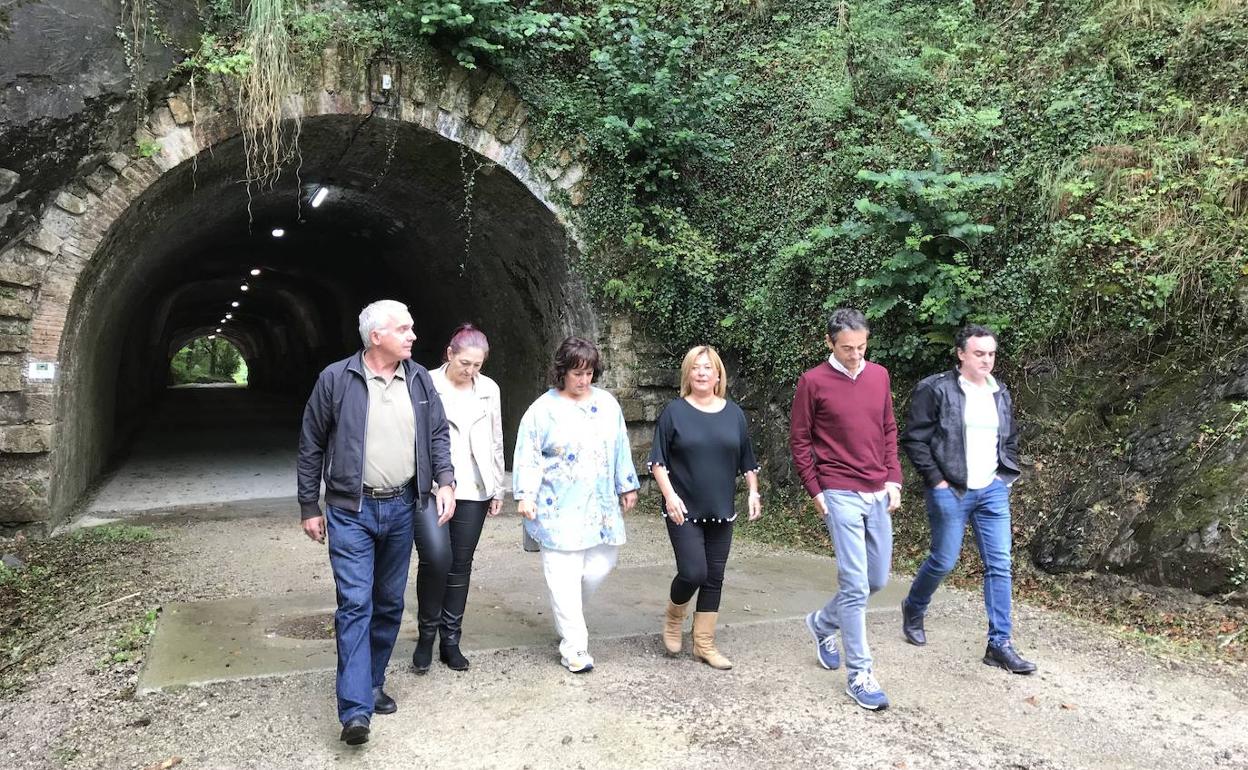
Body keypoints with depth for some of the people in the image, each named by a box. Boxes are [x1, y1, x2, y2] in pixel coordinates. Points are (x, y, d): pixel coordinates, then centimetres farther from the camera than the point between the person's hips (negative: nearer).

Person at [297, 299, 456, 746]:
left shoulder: (418, 379, 5)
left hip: (401, 509, 4)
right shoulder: (336, 379, -7)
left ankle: (372, 684, 29)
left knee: (390, 604, 13)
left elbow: (437, 434, 11)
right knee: (355, 604, -8)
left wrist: (445, 481, -4)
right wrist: (310, 508, 1)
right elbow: (311, 446, 0)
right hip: (350, 511, -4)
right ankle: (356, 709, -5)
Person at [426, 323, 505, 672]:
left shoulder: (489, 389, 6)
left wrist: (497, 489, 12)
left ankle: (450, 639, 19)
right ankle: (427, 635, 18)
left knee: (460, 565, 8)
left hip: (473, 490, 3)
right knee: (433, 562, 0)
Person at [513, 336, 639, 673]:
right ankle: (574, 647, 6)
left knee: (599, 566, 8)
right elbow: (528, 455, -7)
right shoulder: (543, 409, -5)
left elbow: (621, 449, 15)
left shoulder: (607, 404, 9)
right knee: (564, 576, -3)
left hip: (600, 506, 5)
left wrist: (627, 486, 16)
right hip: (559, 510, -5)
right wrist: (526, 495, -15)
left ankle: (566, 616, 35)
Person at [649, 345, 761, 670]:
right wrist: (669, 495, -15)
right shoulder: (675, 411, -3)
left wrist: (753, 492, 5)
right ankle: (674, 617, 21)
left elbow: (747, 460, 14)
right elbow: (658, 460, -4)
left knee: (714, 578, 7)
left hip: (721, 511, 4)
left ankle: (704, 644, 19)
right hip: (684, 511, -4)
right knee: (693, 572, -11)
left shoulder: (733, 413, 7)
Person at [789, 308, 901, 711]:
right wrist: (815, 491, -5)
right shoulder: (813, 382, -6)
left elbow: (889, 431, 15)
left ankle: (822, 623, 37)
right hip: (840, 494, -6)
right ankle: (860, 676, 5)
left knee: (877, 580, 13)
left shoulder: (879, 376, 8)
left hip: (878, 494, 6)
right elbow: (799, 440, -2)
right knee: (855, 586, -7)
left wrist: (893, 480, 7)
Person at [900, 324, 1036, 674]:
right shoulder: (935, 390, -9)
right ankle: (913, 609, 32)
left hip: (993, 492, 5)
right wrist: (937, 481, -11)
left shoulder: (1000, 394, 10)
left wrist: (1006, 475, 10)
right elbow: (914, 439, -9)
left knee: (999, 566, 1)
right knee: (943, 561, 3)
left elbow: (1011, 440, 23)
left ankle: (1000, 645, 8)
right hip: (950, 492, -5)